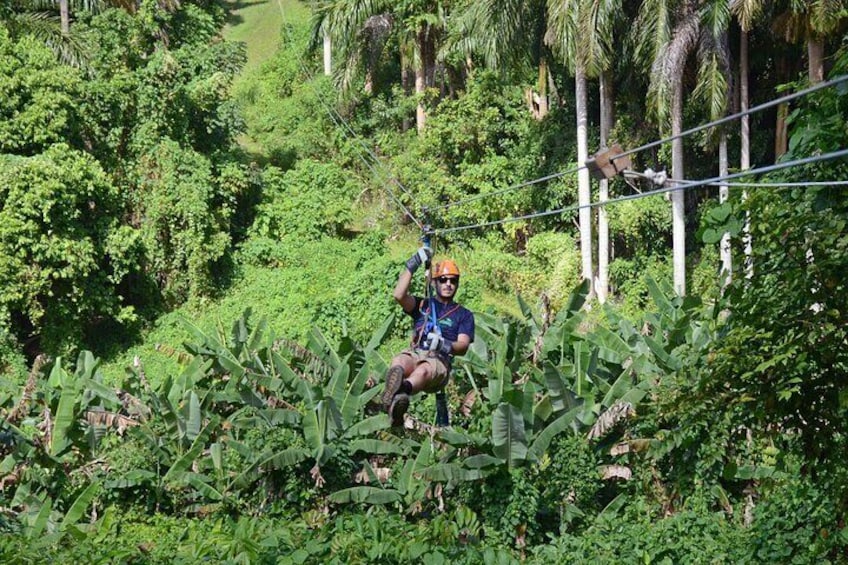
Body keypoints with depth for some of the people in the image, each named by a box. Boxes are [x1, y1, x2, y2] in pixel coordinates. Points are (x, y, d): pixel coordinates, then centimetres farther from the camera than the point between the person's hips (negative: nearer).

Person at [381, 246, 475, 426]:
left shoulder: (464, 314, 24)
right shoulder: (422, 305, 29)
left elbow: (463, 346, 7)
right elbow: (399, 295, 7)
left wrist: (445, 345, -16)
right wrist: (413, 265, 4)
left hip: (439, 359, -2)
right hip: (414, 353, 2)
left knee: (423, 371, -41)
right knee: (400, 361, -39)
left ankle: (404, 389, -77)